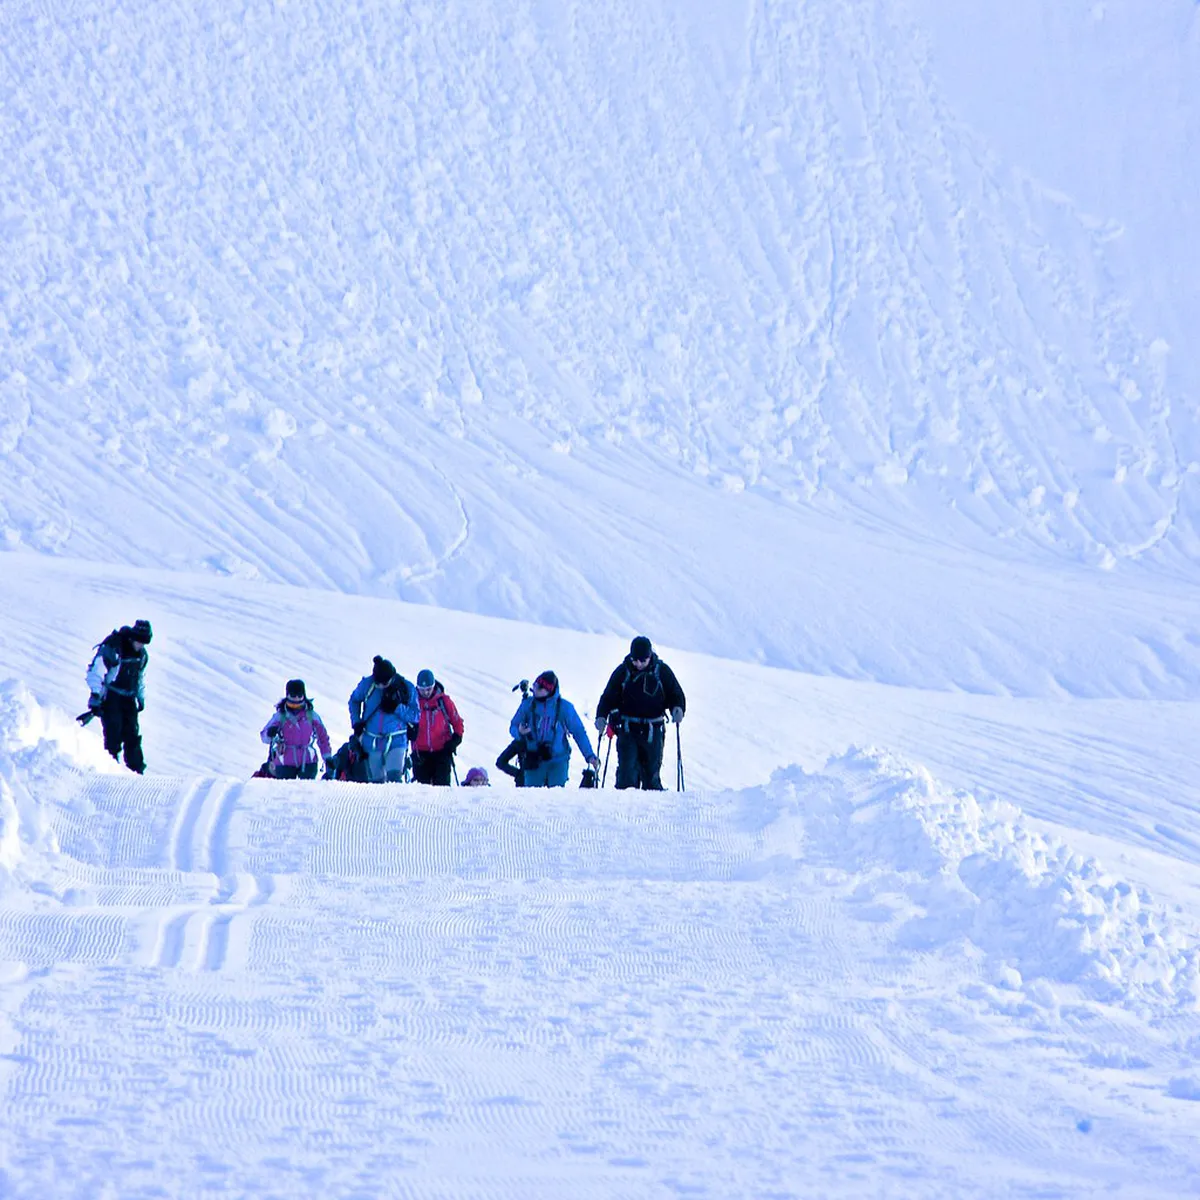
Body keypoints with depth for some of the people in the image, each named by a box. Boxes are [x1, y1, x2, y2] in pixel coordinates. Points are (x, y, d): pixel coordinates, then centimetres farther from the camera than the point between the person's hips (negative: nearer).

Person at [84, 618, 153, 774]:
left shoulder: (142, 655, 5)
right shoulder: (112, 648, -17)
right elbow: (95, 672, -19)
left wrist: (141, 698, 23)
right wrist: (95, 697, -24)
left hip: (128, 699, 6)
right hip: (109, 697, -6)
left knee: (133, 736, 1)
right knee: (114, 734, -13)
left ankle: (137, 771, 5)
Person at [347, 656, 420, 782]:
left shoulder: (406, 688, -9)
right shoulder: (367, 684, -5)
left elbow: (416, 716, -7)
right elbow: (354, 701, 15)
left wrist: (397, 708, -21)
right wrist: (356, 722, 4)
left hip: (396, 740, -2)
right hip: (372, 742, 2)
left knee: (394, 777, -21)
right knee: (376, 780, 7)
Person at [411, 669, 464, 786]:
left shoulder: (443, 701, 0)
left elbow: (457, 722, 9)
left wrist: (456, 739, -3)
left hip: (442, 751, -1)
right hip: (420, 753, 1)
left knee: (442, 784, -9)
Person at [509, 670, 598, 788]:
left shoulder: (564, 707, -3)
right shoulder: (528, 704, 1)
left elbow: (579, 732, 4)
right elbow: (513, 727, 9)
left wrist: (589, 756, -2)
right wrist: (520, 732, -15)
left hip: (558, 762, -2)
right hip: (534, 762, 2)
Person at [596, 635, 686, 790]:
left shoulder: (662, 671, 0)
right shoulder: (622, 672, 1)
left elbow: (676, 694, 7)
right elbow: (608, 696, 4)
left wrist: (677, 708, -15)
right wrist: (601, 716, -13)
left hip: (653, 731, 0)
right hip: (628, 729, 0)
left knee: (651, 772, 6)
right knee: (627, 770, -11)